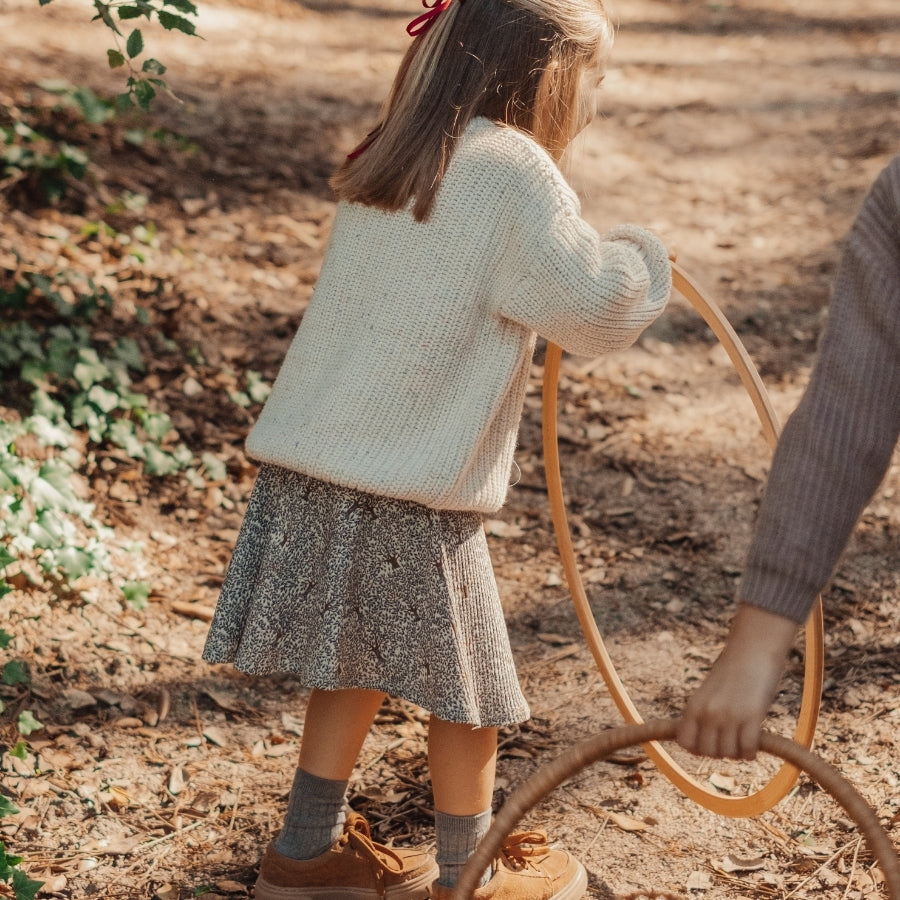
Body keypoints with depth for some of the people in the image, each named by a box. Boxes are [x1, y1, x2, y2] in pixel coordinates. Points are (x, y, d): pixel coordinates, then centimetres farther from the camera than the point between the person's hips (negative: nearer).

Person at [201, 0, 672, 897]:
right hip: (409, 493, -7)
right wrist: (641, 255, 8)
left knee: (354, 664, 21)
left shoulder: (384, 165, 12)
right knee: (468, 683, 10)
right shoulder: (507, 168, -13)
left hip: (309, 468, 8)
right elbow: (598, 308, -13)